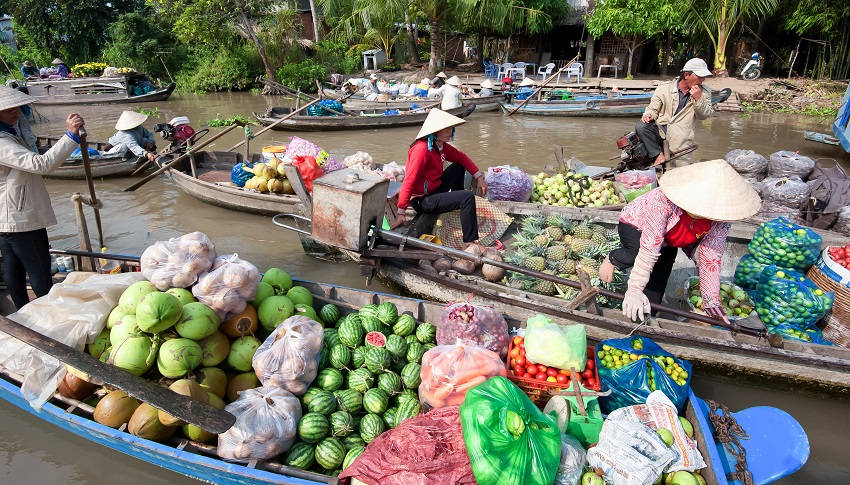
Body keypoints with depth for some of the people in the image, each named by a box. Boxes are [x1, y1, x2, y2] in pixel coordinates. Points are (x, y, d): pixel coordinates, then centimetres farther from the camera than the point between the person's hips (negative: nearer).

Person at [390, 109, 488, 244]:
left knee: (459, 166, 16)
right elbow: (409, 181, -28)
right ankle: (470, 243, -15)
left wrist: (479, 177, 5)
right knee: (468, 197, -19)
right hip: (422, 200, -9)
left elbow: (461, 157, 16)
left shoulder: (442, 146, 3)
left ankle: (459, 206, 25)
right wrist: (401, 213, -29)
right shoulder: (422, 149, -24)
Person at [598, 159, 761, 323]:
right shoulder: (664, 201, -44)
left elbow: (711, 259, -21)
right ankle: (612, 259, -4)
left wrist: (712, 304, -22)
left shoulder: (721, 218, -28)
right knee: (636, 254, -36)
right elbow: (649, 249, -42)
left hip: (669, 242, 5)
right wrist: (634, 291, -42)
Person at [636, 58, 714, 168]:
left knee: (682, 172, -21)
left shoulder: (704, 93, 11)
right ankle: (659, 155, -22)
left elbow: (703, 115, 5)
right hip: (660, 130, 1)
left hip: (681, 138, 0)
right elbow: (653, 108, 8)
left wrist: (698, 99, -11)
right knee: (640, 127, -31)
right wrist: (649, 115, -16)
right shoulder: (664, 88, 6)